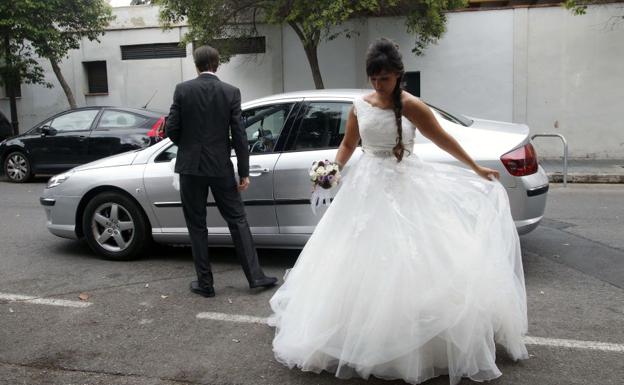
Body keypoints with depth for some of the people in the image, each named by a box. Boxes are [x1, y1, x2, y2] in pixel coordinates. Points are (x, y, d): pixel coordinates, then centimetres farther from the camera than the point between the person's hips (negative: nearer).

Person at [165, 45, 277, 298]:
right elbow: (239, 135, -5)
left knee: (197, 226, 9)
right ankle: (255, 275, 12)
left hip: (190, 166, 0)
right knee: (238, 220, 11)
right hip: (221, 167, 1)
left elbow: (171, 129, -4)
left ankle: (205, 283, 15)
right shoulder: (231, 92, -3)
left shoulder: (182, 90, -4)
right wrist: (244, 172, 0)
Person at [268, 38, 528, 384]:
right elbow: (348, 144, 14)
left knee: (412, 260, -5)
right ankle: (364, 340, 21)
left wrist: (476, 168, 7)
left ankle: (414, 343, 11)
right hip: (368, 188, 3)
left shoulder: (411, 106, -6)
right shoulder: (359, 106, 3)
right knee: (362, 262, 4)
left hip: (406, 187, -2)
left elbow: (443, 139, 2)